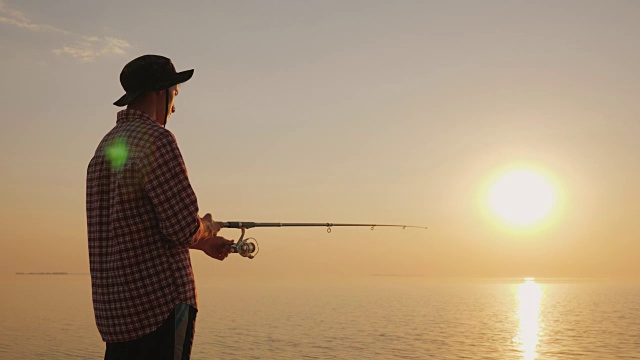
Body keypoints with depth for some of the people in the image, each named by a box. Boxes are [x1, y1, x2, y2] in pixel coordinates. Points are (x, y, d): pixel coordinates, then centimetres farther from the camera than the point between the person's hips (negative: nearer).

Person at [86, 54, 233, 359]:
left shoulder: (106, 146, 17)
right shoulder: (156, 139, -12)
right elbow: (184, 228, -18)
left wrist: (203, 243, 25)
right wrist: (207, 229, 5)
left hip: (113, 306, 9)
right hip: (161, 302, -9)